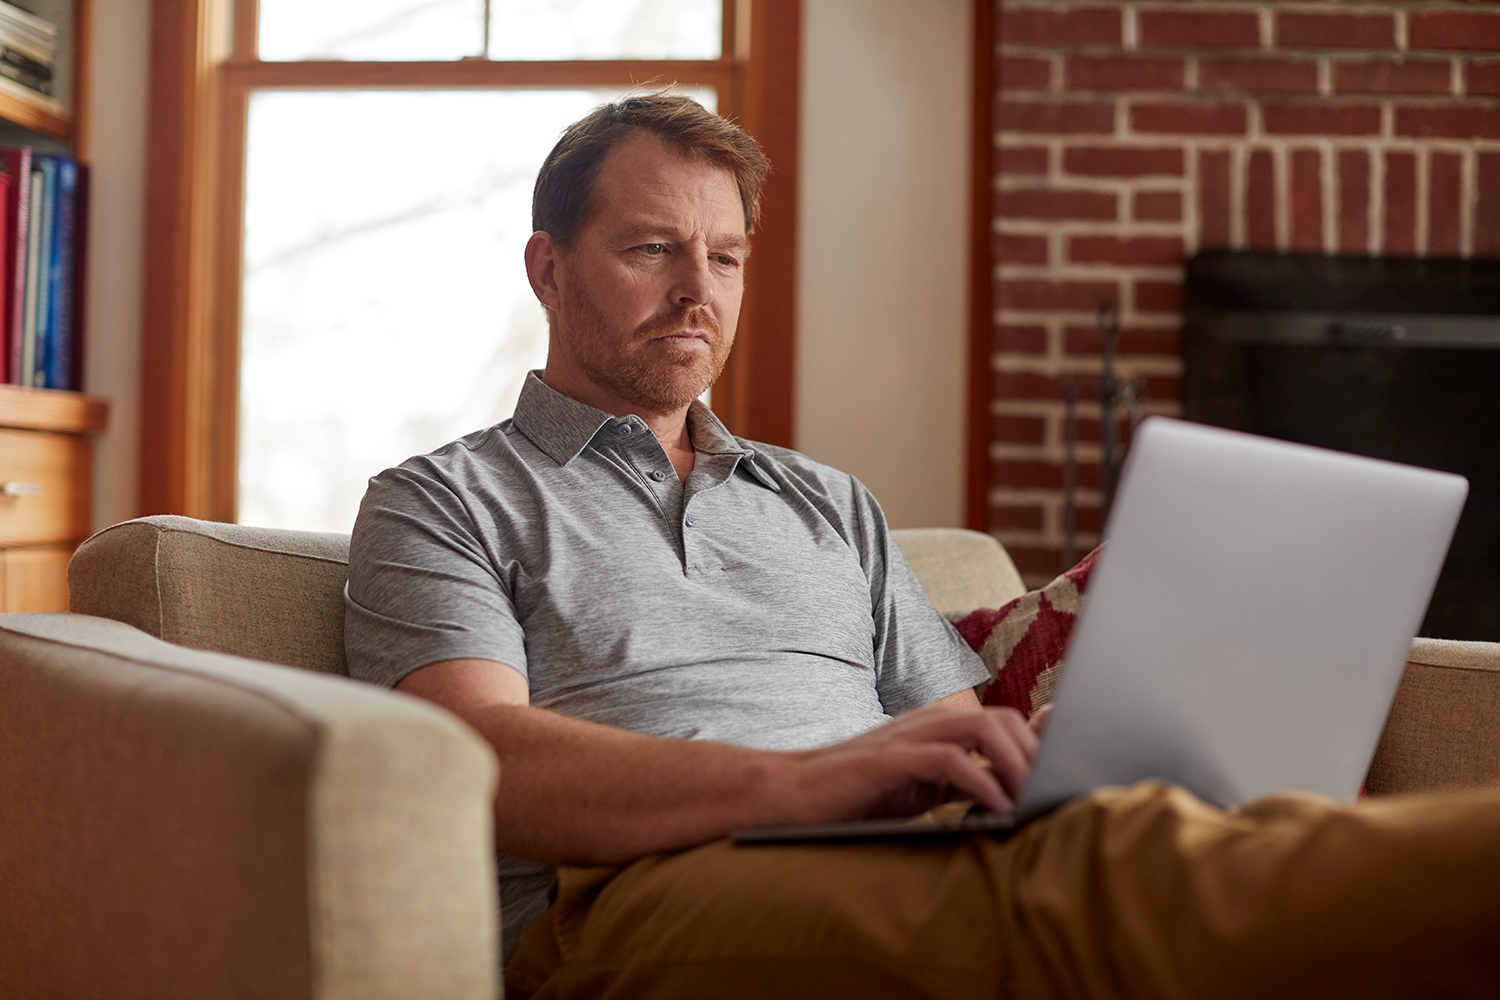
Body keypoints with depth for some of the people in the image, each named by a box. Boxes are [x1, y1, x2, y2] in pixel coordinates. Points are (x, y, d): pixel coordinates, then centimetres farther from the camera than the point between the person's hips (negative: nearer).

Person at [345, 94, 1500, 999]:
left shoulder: (831, 505, 30)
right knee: (1078, 879, -39)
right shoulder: (441, 504, 14)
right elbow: (490, 764, -6)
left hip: (898, 880, 5)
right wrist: (803, 779, -23)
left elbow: (970, 739, 22)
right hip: (630, 896, -5)